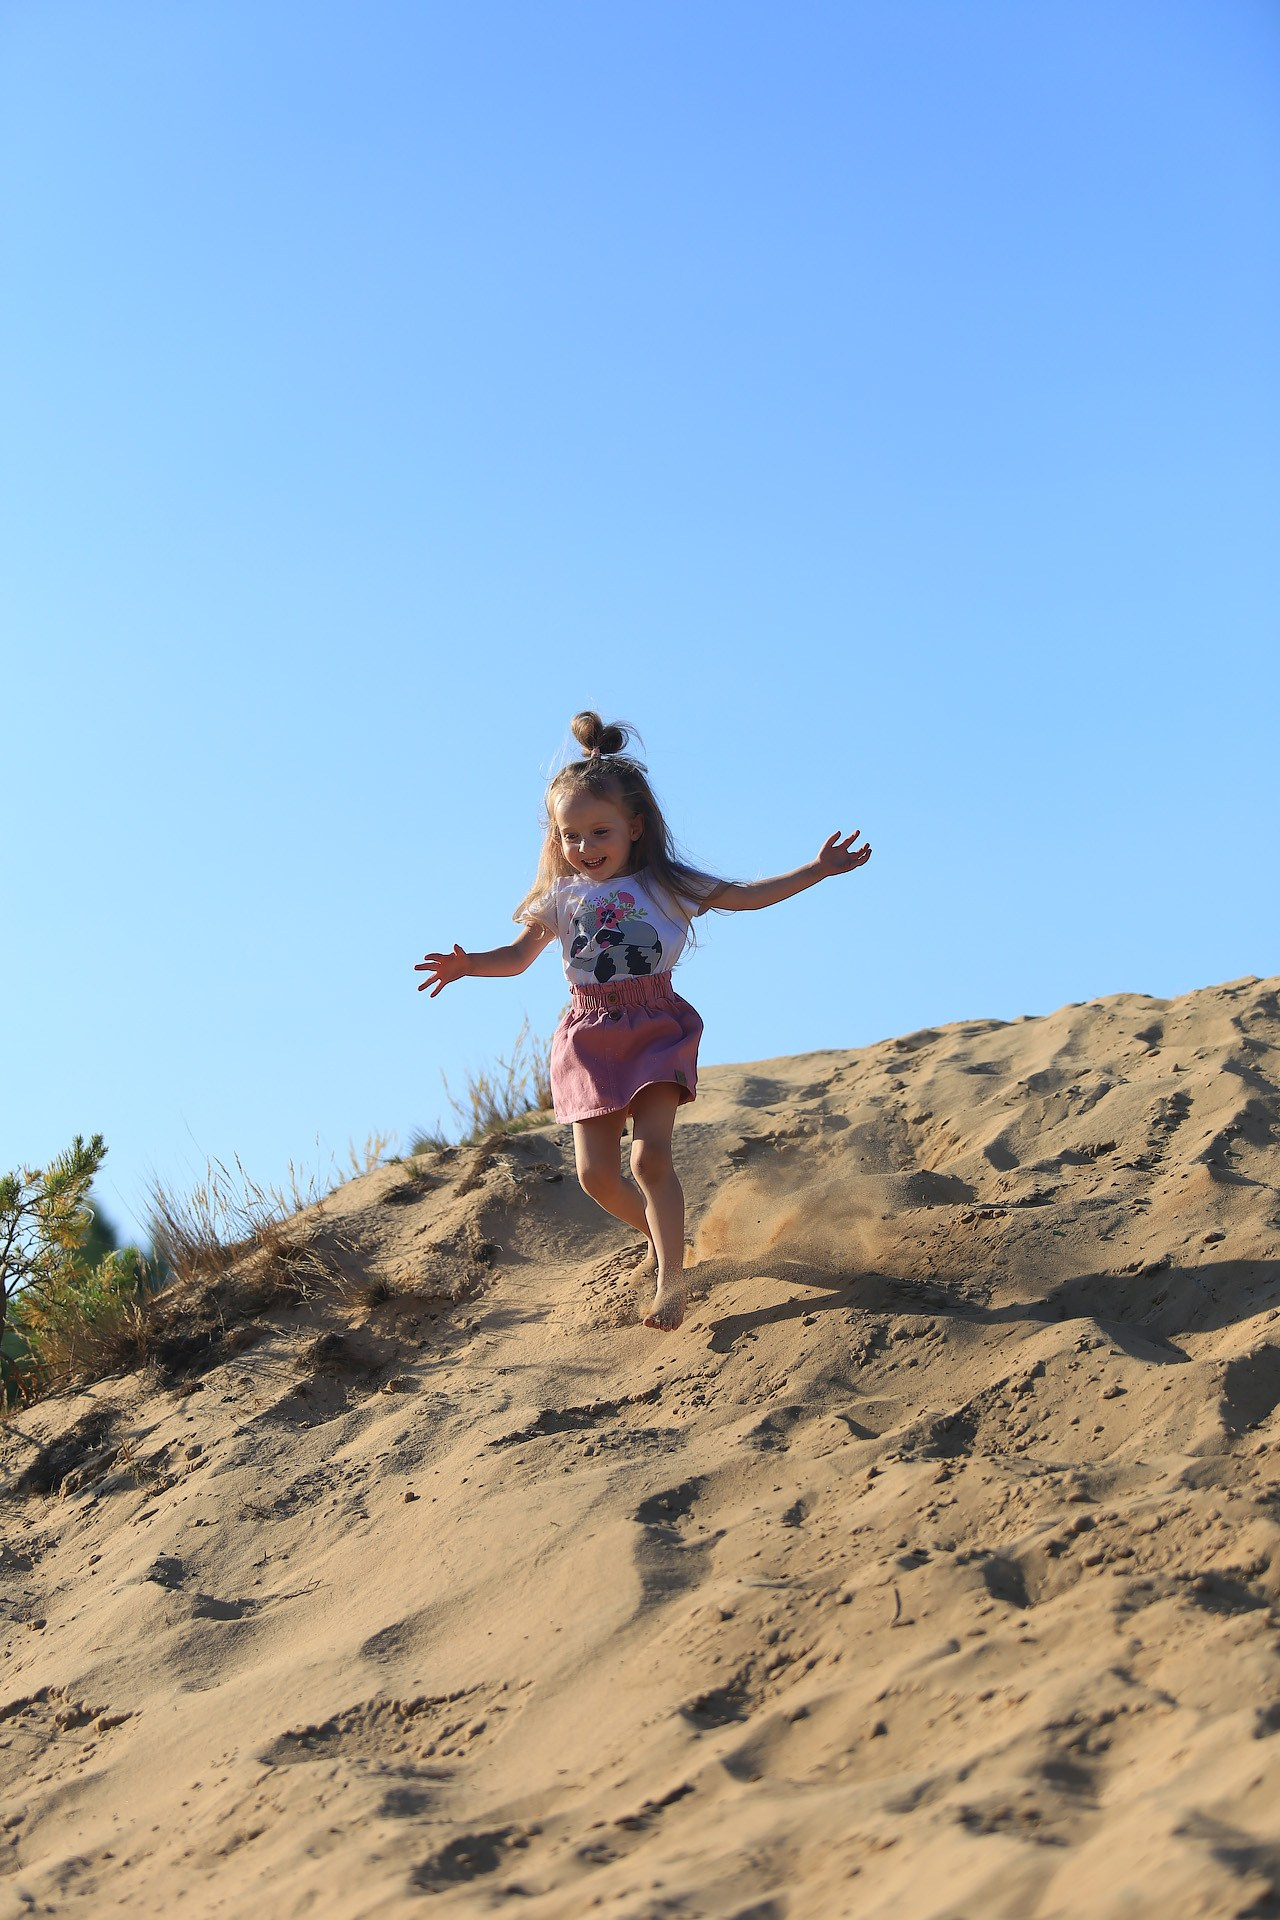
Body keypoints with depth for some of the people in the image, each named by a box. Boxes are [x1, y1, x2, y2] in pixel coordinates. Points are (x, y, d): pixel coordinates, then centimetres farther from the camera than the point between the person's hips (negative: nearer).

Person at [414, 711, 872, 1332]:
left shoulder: (665, 886, 0)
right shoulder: (562, 898, 4)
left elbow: (747, 896, 4)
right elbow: (518, 955, 7)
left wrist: (817, 869, -2)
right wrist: (468, 966, -12)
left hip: (656, 1029, -3)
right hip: (590, 1036, 3)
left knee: (651, 1155, -16)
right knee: (595, 1173, -1)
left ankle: (671, 1282, -7)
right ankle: (662, 1236, 27)